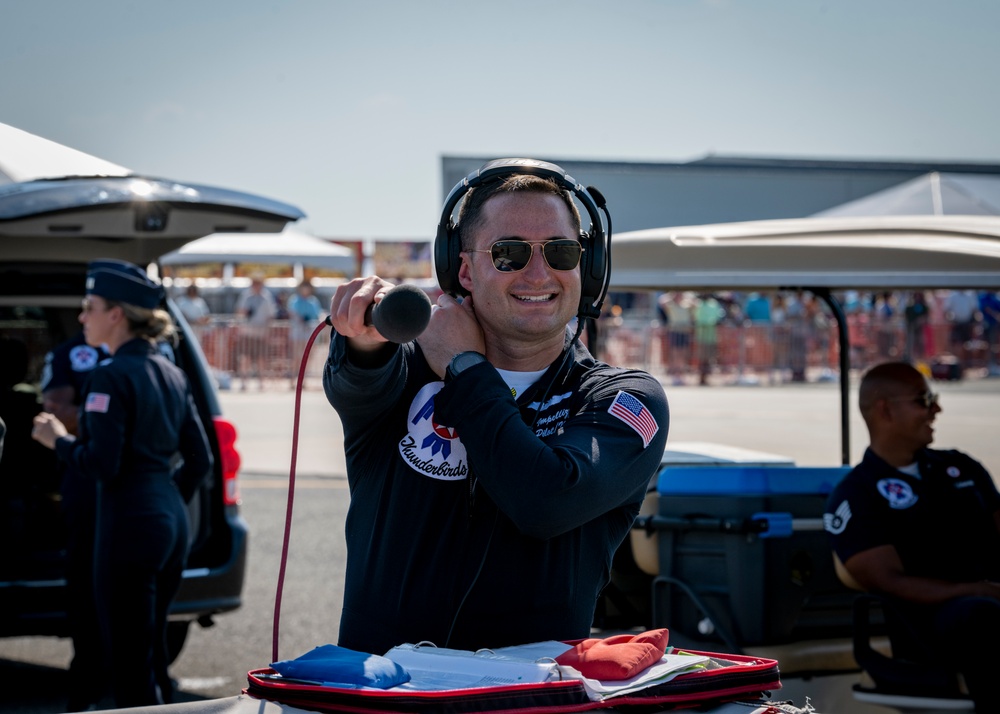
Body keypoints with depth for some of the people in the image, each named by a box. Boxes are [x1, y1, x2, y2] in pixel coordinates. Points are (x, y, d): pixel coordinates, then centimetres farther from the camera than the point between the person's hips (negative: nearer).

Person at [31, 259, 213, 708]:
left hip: (129, 527, -9)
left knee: (130, 665, -3)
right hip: (171, 519, 9)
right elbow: (199, 459, 15)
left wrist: (58, 441, -1)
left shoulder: (111, 377, -12)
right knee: (152, 654, 19)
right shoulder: (170, 373, 13)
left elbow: (101, 465, -18)